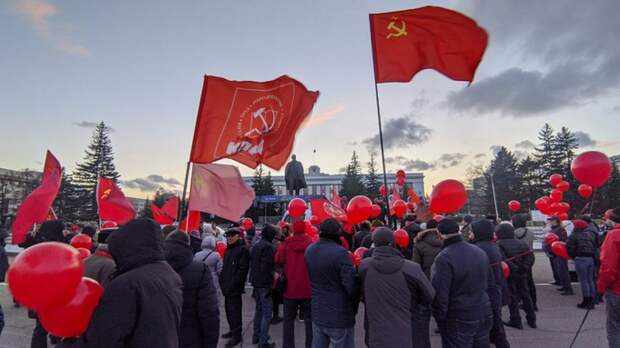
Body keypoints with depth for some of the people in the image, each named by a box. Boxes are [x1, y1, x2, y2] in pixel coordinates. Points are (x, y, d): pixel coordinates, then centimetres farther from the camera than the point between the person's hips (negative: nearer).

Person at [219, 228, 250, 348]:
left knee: (234, 311, -3)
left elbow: (242, 269, -19)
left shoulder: (243, 249, -13)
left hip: (235, 287, -9)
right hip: (227, 286, 9)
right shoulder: (228, 249, 15)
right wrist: (222, 280, 11)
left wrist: (233, 284, -20)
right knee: (228, 309, 18)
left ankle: (237, 335, 7)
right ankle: (232, 330, 32)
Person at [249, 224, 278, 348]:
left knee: (259, 309, 21)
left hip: (256, 282, 9)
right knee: (267, 313, 0)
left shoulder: (256, 246, 11)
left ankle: (256, 336, 31)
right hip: (265, 283, -9)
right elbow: (267, 267, -23)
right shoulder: (269, 247, -17)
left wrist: (254, 280, 19)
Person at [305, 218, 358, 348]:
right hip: (340, 317, -6)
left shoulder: (309, 250, 0)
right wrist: (353, 309, -6)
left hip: (317, 314, 6)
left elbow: (313, 277, 7)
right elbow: (351, 285, -21)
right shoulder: (340, 253, -22)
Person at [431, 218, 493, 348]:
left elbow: (439, 293, -23)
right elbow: (487, 280, 15)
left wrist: (439, 317, -10)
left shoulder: (444, 258, -23)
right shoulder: (480, 251, 2)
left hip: (458, 319, -7)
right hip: (484, 313, 7)